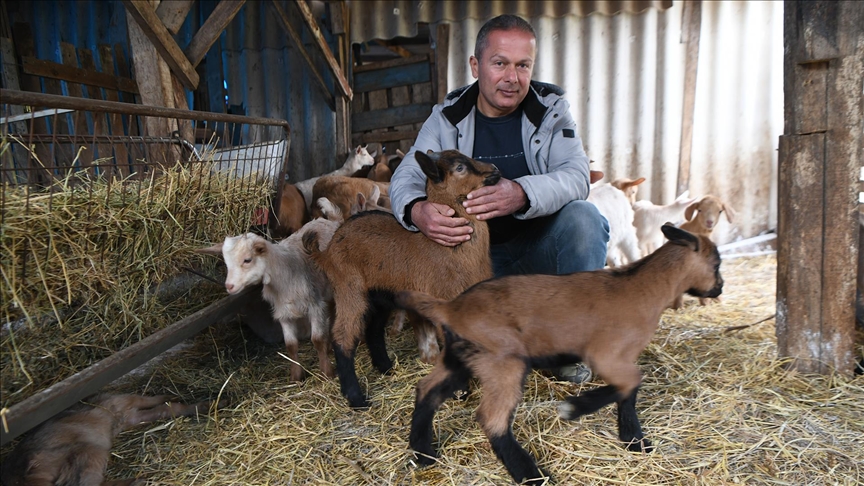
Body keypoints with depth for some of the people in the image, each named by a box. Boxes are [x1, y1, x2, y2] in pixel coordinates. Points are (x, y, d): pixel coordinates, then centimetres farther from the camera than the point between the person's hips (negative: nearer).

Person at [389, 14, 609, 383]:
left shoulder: (551, 109, -6)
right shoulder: (448, 118, -4)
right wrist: (416, 211, -41)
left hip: (540, 248, -1)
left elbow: (576, 176, -21)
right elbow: (405, 178, -14)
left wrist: (522, 194, -45)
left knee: (583, 218, -30)